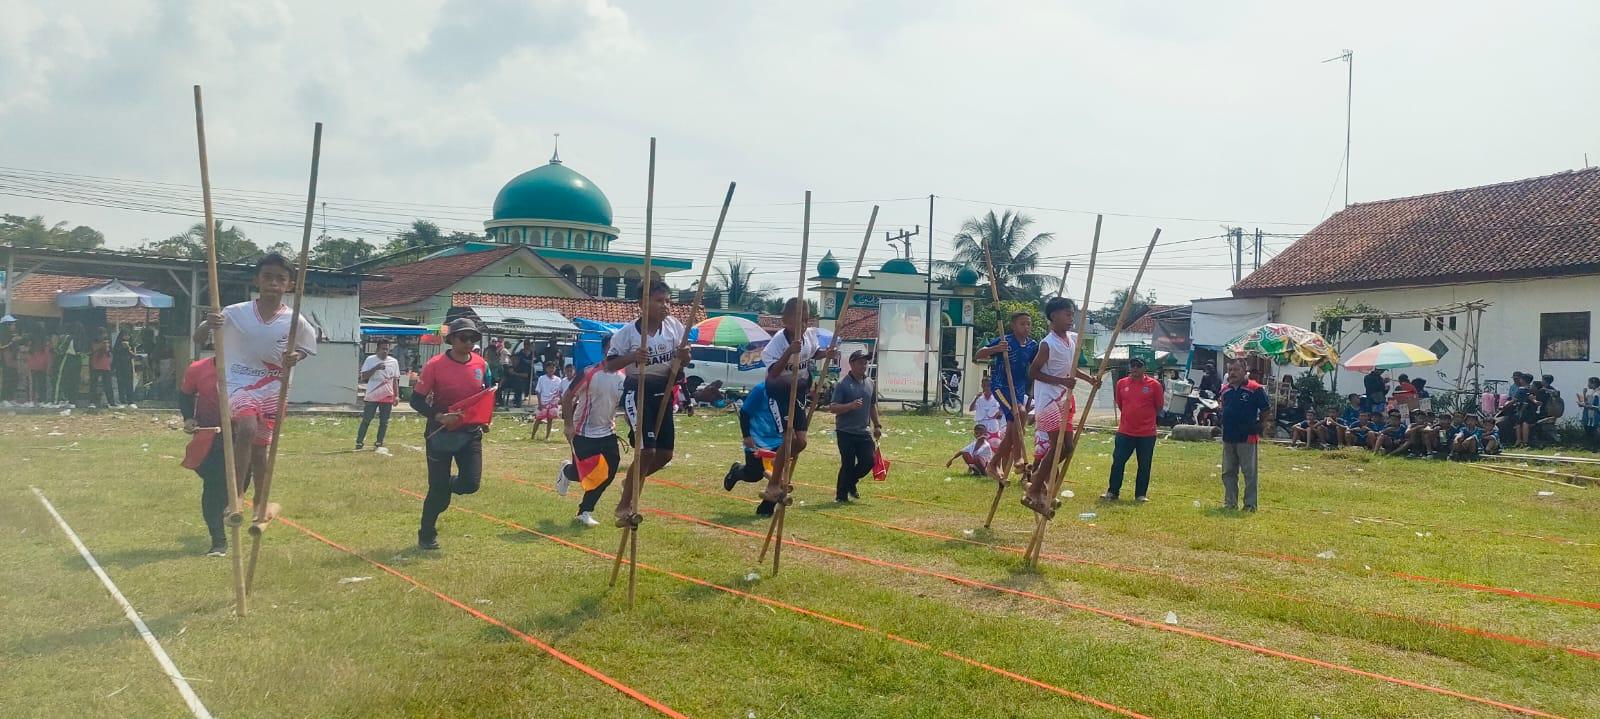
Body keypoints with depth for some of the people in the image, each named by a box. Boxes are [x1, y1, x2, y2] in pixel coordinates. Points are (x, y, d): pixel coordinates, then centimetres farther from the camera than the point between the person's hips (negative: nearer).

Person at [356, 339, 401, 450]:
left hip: (387, 396, 2)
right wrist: (375, 368, -19)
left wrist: (397, 395, 4)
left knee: (384, 422, 4)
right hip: (372, 396, -2)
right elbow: (363, 377, -7)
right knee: (366, 420, -1)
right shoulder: (370, 360, -1)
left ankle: (379, 443, 12)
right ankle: (359, 442, 5)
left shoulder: (394, 362, 6)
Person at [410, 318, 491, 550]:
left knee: (471, 483, -8)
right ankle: (426, 536, 22)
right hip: (441, 433, -4)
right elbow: (416, 400, -11)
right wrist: (439, 416, -26)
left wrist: (486, 419, 2)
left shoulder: (481, 364, 0)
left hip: (471, 432, 4)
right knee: (438, 490, 1)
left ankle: (444, 486, 28)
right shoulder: (435, 365, -13)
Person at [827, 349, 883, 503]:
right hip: (845, 432, -6)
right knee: (848, 464, -4)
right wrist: (851, 405, -27)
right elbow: (833, 408, -13)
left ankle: (851, 483, 27)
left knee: (870, 460, 1)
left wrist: (877, 425, 19)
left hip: (863, 432, 6)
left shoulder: (870, 384, 11)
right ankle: (841, 495, 13)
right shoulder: (843, 384, -9)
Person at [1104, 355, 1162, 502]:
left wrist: (1146, 418, 9)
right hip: (1125, 432, 2)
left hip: (1147, 434, -2)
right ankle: (1113, 491, 14)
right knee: (1117, 462, 2)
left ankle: (1141, 494, 17)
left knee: (1144, 466, 6)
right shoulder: (1121, 383, 3)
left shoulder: (1154, 384, -4)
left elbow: (1159, 407, 5)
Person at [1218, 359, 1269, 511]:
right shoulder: (1225, 390, 11)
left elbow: (1266, 410, -4)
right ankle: (1230, 503, 20)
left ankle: (1250, 504, 6)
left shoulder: (1255, 389, -8)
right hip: (1228, 437, 7)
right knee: (1228, 472, 11)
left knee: (1249, 472, 0)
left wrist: (1259, 426, -6)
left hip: (1247, 437, -6)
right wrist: (1221, 424, 11)